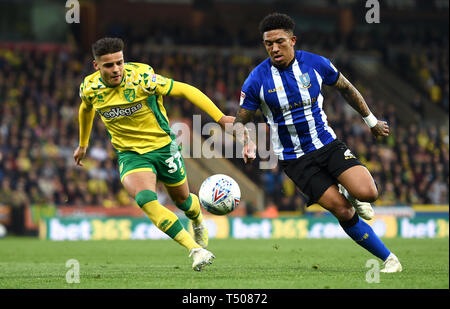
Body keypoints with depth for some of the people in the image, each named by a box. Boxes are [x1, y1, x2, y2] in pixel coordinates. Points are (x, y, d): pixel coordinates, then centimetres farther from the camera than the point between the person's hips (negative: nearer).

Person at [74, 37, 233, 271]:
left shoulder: (141, 79, -22)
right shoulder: (89, 88, -10)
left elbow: (186, 91, -17)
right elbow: (86, 109, 15)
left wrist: (220, 118, -23)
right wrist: (83, 144, 27)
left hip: (162, 146, -1)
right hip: (130, 155, 1)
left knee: (181, 199, 17)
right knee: (145, 200, -27)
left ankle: (198, 221, 56)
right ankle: (196, 250, -27)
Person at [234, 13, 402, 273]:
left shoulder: (316, 64, -6)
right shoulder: (257, 80, -11)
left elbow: (346, 88, 12)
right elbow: (241, 120, -1)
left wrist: (371, 121, 19)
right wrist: (246, 142, -23)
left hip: (328, 144, 2)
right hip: (295, 160, -2)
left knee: (367, 193, -21)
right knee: (343, 212, -14)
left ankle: (351, 193, 16)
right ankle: (388, 258, 1)